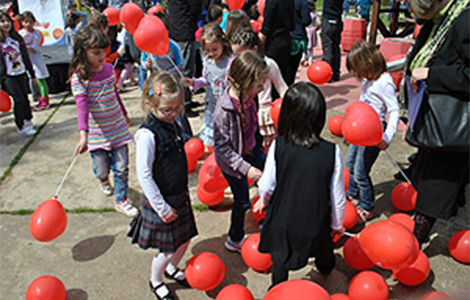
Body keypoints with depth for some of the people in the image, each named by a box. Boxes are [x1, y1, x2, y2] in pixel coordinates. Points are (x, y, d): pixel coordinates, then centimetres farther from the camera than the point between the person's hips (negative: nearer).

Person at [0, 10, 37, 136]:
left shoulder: (17, 38, 8)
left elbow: (25, 57, 14)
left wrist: (32, 74, 16)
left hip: (21, 74, 4)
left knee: (25, 97, 8)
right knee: (19, 99, -7)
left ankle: (28, 121, 26)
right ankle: (21, 126, 5)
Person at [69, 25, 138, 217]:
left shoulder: (108, 68, 2)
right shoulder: (79, 77, -15)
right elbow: (82, 106, -27)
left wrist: (124, 114, 30)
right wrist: (83, 136, -36)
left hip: (118, 127, 4)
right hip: (96, 132, -4)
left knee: (122, 167, 4)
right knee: (101, 170, 8)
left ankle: (121, 200, 23)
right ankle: (103, 180, 46)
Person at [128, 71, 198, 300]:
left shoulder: (173, 125, 1)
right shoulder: (147, 134, -24)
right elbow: (144, 175, -22)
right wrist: (161, 207, -18)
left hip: (179, 197, 7)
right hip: (162, 201, -7)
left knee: (185, 240, 20)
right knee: (168, 250, 7)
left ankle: (172, 268, 49)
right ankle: (156, 281, 36)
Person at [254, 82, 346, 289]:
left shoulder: (278, 146, -22)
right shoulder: (331, 151, -21)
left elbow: (267, 186, -11)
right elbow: (337, 195, -11)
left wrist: (264, 201, 13)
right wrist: (337, 224, 8)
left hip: (283, 219, -1)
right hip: (315, 223, 1)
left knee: (280, 258, 27)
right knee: (324, 252, 32)